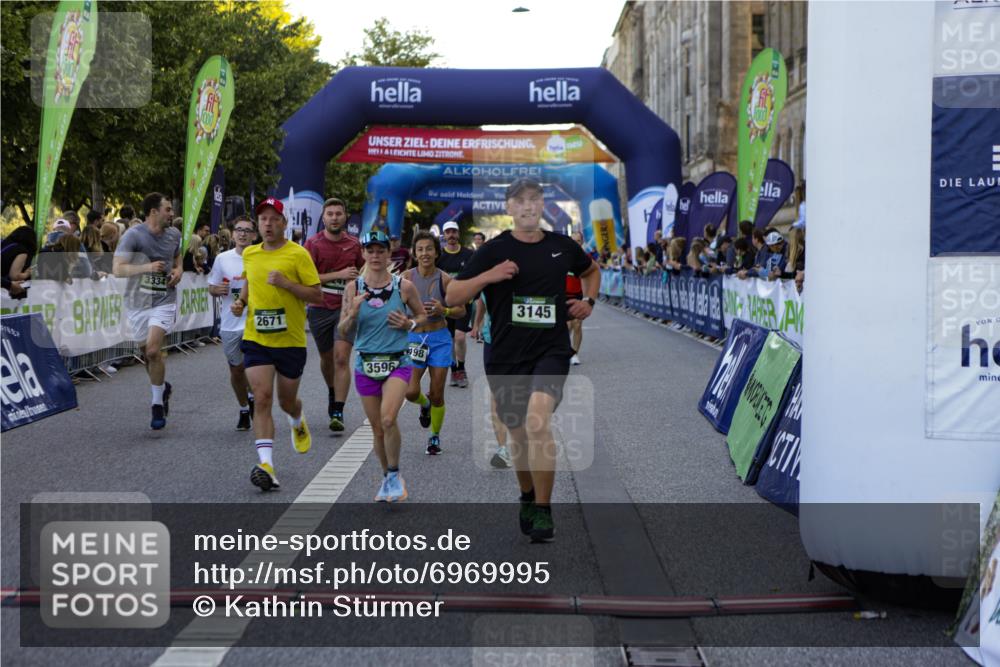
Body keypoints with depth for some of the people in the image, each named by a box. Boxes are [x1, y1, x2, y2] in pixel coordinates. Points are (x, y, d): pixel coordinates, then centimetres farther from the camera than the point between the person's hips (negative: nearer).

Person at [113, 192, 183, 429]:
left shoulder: (174, 234, 4)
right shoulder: (133, 235, -11)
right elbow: (117, 268, -16)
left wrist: (178, 270, 4)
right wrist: (147, 267, -28)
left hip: (164, 301, 0)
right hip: (137, 302, 0)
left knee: (153, 350, -16)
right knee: (146, 352, 11)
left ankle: (157, 405, -4)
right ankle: (162, 386, 40)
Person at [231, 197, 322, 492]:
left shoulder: (298, 254, -7)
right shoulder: (249, 254, 7)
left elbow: (317, 294, -9)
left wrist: (285, 283, -21)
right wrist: (241, 301, 7)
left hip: (291, 341, -2)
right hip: (256, 339, 2)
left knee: (287, 401, 13)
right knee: (261, 398, -13)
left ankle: (298, 423, 51)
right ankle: (266, 465, -17)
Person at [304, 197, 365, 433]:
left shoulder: (354, 244, 4)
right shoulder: (313, 244, -4)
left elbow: (364, 270, 22)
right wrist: (339, 274, -17)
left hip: (346, 308, 0)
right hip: (320, 309, 0)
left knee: (341, 358, -14)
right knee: (326, 358, 16)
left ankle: (338, 413, -16)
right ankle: (333, 393, 45)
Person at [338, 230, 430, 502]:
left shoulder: (404, 286, -3)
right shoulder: (353, 288, 1)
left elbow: (423, 315, 11)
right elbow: (342, 329, 4)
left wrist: (409, 324, -10)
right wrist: (353, 312, -16)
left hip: (397, 362, -2)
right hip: (366, 364, 2)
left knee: (388, 419, -22)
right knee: (377, 429, 8)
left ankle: (395, 474, -1)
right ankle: (387, 478, 29)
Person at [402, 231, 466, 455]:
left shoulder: (444, 279, -6)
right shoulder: (406, 277, -4)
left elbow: (461, 311, 1)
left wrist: (443, 310, -18)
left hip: (439, 338, 0)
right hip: (414, 338, 1)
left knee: (437, 395, 1)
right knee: (411, 392, -9)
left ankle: (435, 436, 23)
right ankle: (424, 404, 28)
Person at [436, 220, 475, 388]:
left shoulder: (469, 254, 0)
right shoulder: (439, 255, 1)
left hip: (464, 301, -2)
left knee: (460, 336, -13)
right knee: (450, 338, 7)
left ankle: (461, 369, 4)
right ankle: (454, 371, 19)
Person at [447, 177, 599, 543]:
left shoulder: (562, 246, 5)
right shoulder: (494, 250, -1)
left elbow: (591, 270, 28)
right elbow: (452, 297, -3)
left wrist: (588, 301, 10)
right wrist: (488, 276, -17)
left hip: (551, 351, -1)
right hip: (506, 357, 1)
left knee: (537, 418, -25)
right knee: (518, 434, 13)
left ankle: (543, 510, -15)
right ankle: (527, 497, 41)